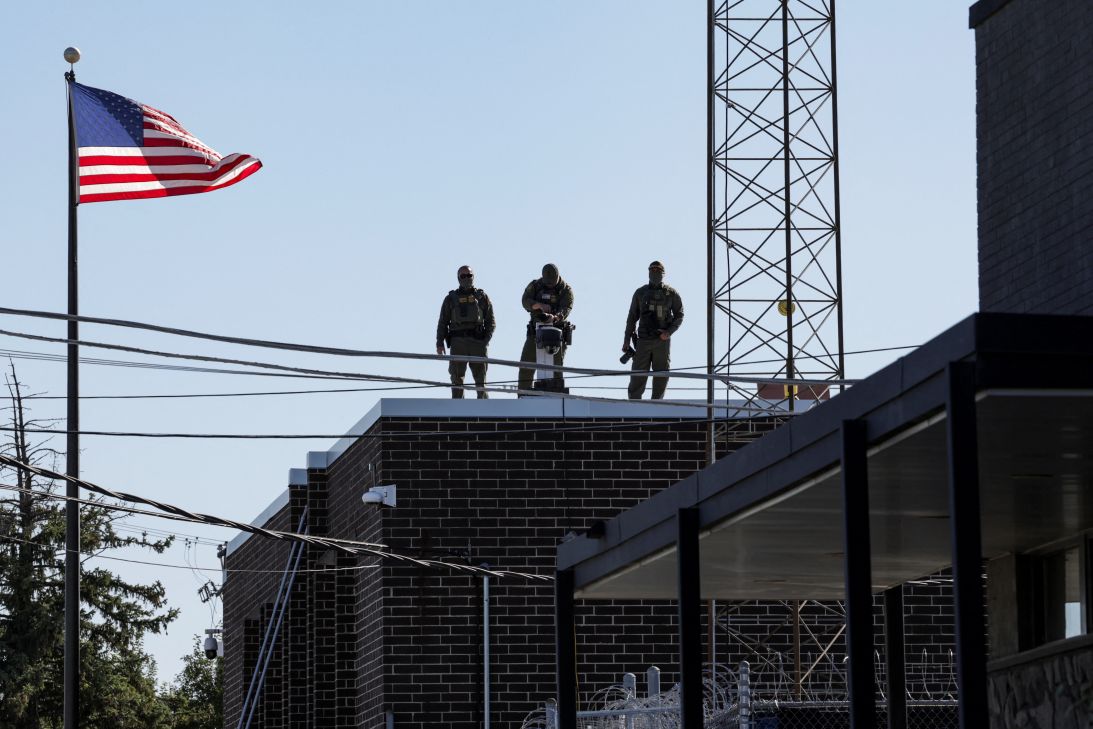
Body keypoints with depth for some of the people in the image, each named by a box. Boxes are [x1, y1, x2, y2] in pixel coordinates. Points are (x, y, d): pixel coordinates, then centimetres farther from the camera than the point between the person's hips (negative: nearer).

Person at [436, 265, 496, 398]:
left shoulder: (482, 297, 13)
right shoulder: (451, 298, 15)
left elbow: (491, 321, 10)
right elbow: (443, 322, 13)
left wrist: (486, 339, -6)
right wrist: (439, 343, 0)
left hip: (477, 341, -1)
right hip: (458, 341, 1)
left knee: (480, 376, -3)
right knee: (457, 377, -3)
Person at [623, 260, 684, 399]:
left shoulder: (671, 293, 6)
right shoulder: (640, 293, 11)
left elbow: (679, 315, 7)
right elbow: (632, 317, 15)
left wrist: (669, 331, -10)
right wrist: (627, 340, 10)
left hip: (662, 340, -1)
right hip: (643, 340, 1)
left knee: (661, 376, 0)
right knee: (638, 375, -3)